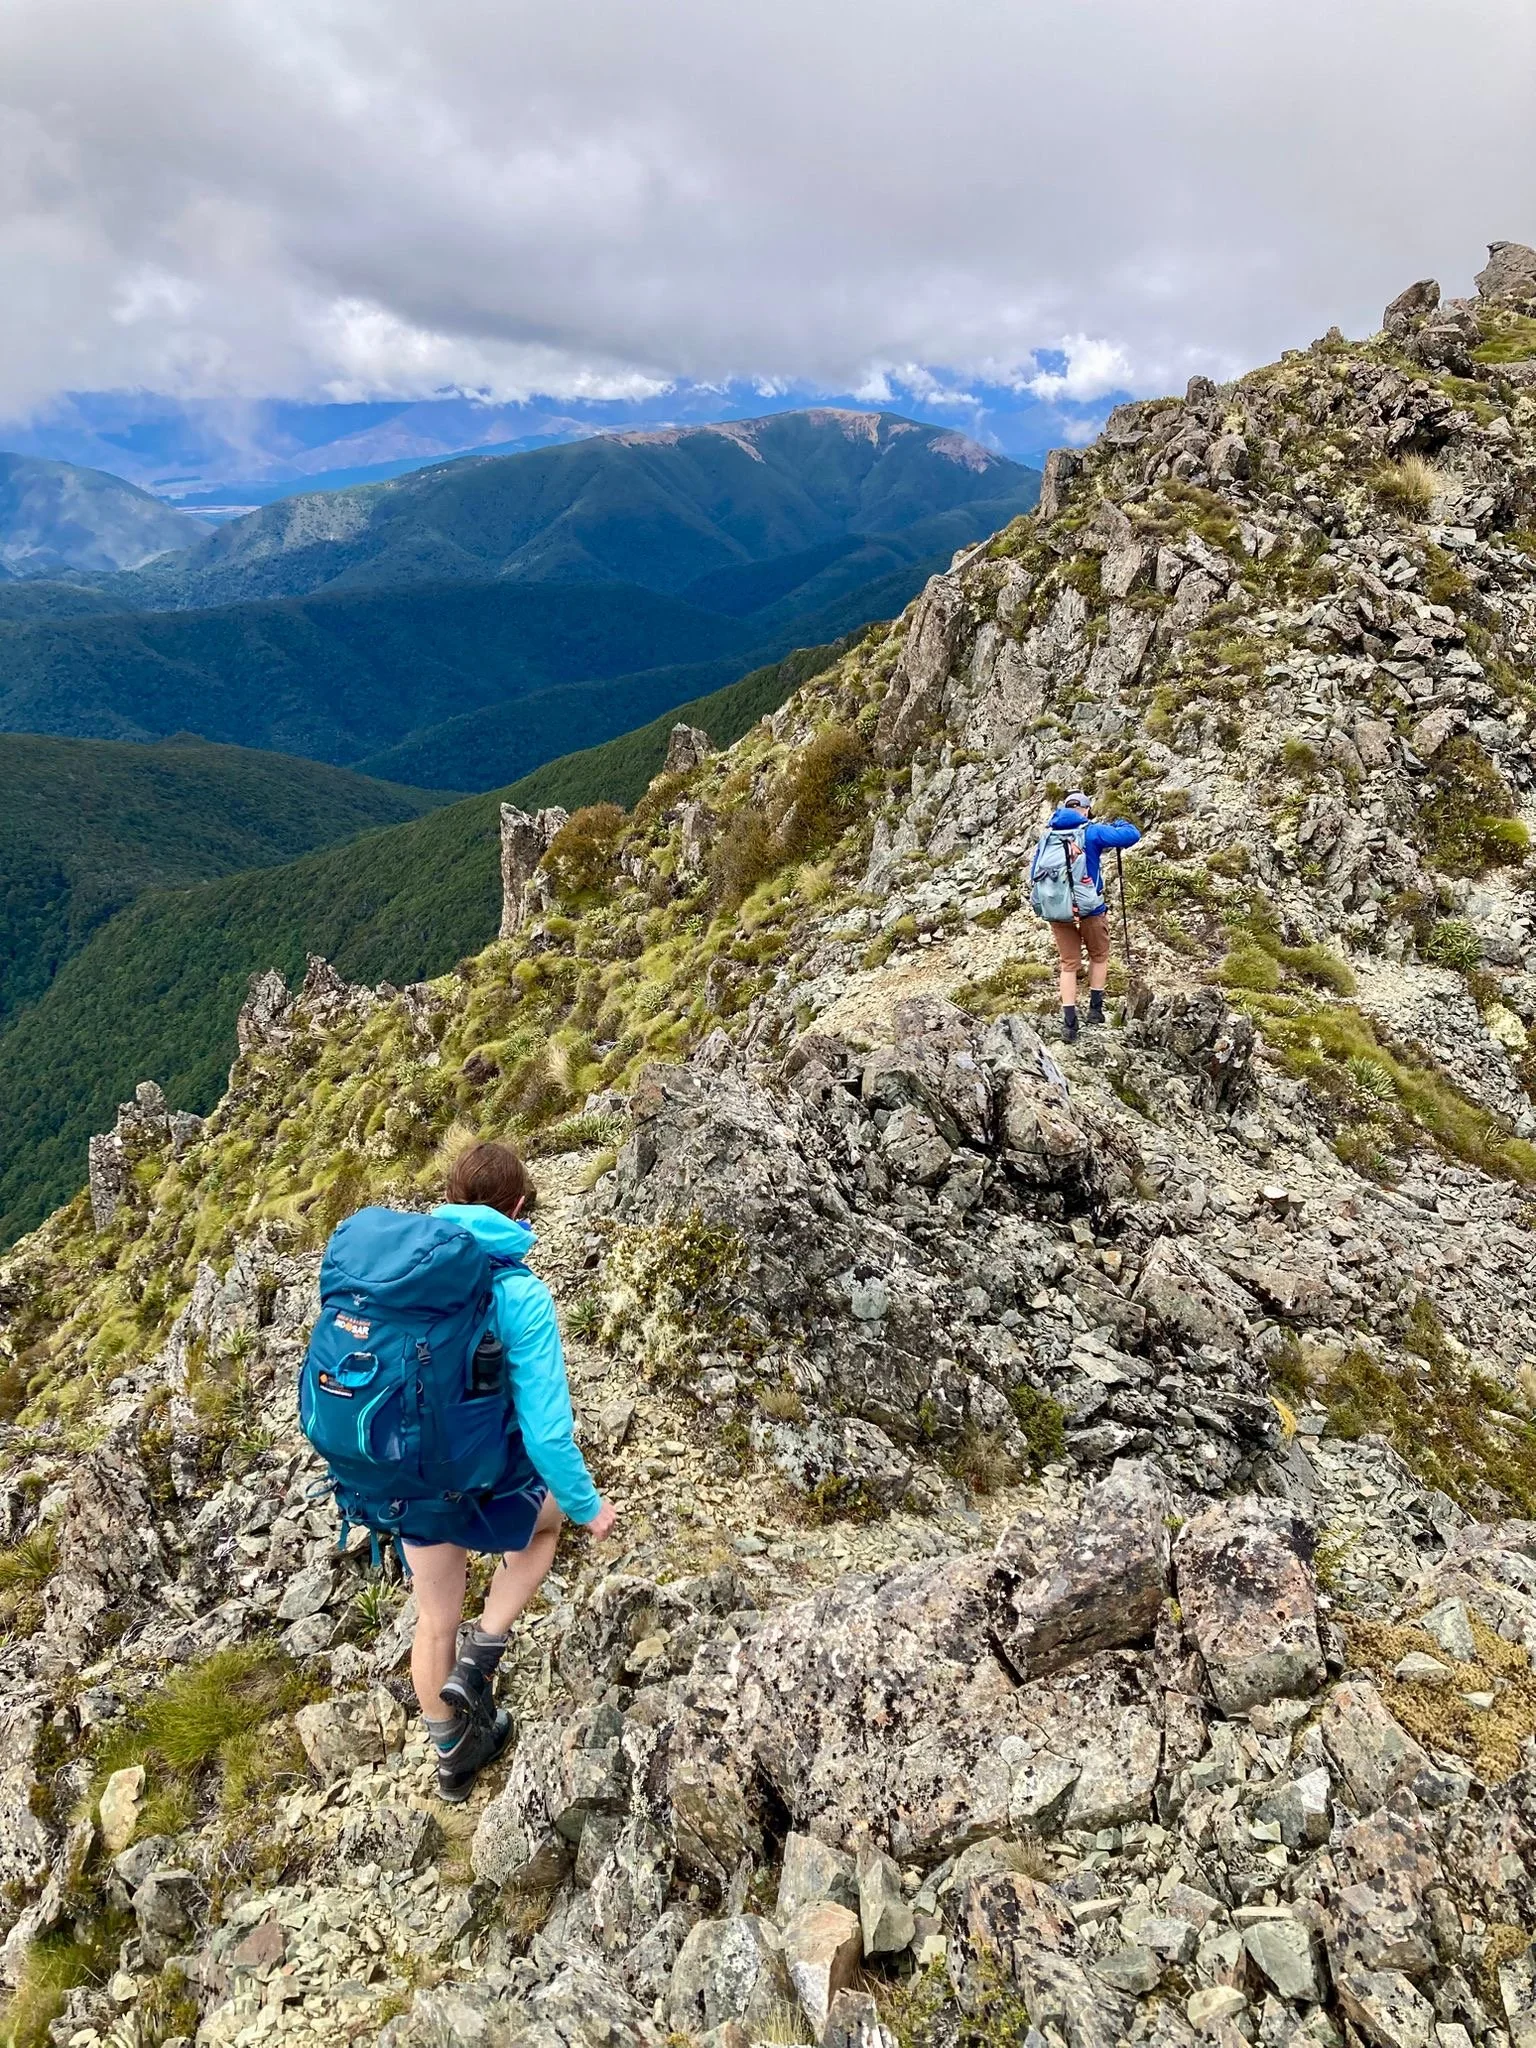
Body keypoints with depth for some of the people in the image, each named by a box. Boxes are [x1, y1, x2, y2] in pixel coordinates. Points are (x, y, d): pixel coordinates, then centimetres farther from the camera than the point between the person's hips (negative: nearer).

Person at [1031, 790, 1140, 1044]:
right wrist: (1120, 823, 10)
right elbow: (1132, 835, -13)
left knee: (1069, 964, 12)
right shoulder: (1091, 832, -7)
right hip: (1089, 908, -3)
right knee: (1099, 956, 22)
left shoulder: (1047, 835, 7)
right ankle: (1095, 1009, 24)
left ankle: (1069, 1023, 6)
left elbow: (1034, 873, 12)